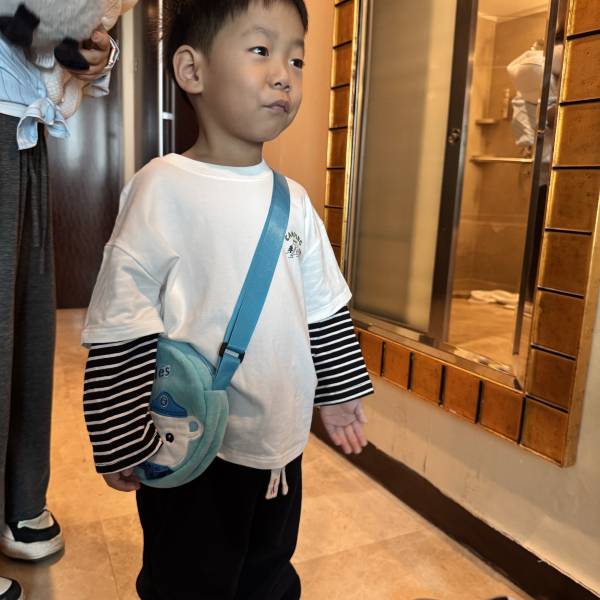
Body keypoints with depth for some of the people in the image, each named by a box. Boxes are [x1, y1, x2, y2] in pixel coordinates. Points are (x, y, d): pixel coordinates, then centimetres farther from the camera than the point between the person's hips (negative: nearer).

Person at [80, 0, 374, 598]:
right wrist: (121, 441, -12)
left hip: (280, 444, 6)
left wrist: (338, 391, 14)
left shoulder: (293, 199, 2)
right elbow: (120, 323, -14)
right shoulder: (163, 188, -15)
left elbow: (324, 308, 11)